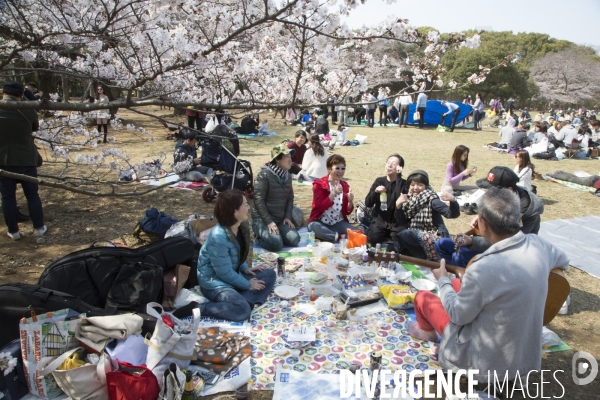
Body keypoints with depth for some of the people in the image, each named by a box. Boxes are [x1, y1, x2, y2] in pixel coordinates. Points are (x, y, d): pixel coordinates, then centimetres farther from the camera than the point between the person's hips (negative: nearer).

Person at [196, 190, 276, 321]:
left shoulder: (241, 226, -5)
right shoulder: (219, 238, -31)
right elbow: (225, 273, -23)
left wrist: (245, 268, 2)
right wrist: (248, 285, -12)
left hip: (233, 274, 9)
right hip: (215, 281, -9)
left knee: (270, 275, 4)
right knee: (242, 310, -28)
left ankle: (244, 300, -14)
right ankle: (198, 309, -14)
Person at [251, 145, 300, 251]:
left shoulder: (287, 176, 9)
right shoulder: (264, 175, -14)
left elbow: (290, 198, 14)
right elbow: (258, 200, -18)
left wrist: (288, 217, -1)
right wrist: (269, 222, -22)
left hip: (280, 220, 7)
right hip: (262, 219, -6)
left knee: (294, 239, -15)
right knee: (276, 244, -26)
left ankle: (274, 236, 11)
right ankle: (259, 237, 4)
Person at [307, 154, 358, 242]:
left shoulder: (345, 186, 6)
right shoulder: (319, 184, -5)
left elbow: (347, 212, 7)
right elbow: (320, 207, -18)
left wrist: (350, 201, -15)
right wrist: (333, 193, -27)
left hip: (338, 223, 3)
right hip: (321, 222, -3)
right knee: (313, 226, -38)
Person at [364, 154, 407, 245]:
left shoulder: (404, 183, -1)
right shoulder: (379, 181, 7)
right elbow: (368, 203, 2)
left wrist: (398, 177, -21)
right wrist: (375, 191, -17)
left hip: (397, 223, -1)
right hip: (379, 220, 1)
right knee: (373, 239, -23)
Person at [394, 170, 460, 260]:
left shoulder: (431, 199, -13)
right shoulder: (410, 200, 3)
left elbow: (453, 214, -21)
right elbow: (402, 222, 4)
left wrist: (452, 200, -40)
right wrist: (398, 205, -11)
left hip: (435, 238, -7)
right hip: (418, 237, 7)